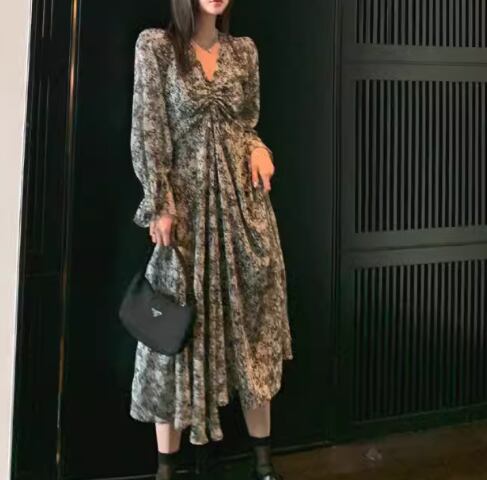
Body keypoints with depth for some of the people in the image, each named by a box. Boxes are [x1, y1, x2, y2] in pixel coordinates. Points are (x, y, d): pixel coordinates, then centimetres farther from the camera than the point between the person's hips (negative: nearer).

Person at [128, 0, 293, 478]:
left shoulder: (244, 49, 11)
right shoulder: (155, 44, -2)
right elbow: (147, 131, -6)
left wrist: (258, 147, -4)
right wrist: (160, 204, -12)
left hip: (244, 198, 4)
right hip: (187, 200, -4)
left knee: (253, 321, 6)